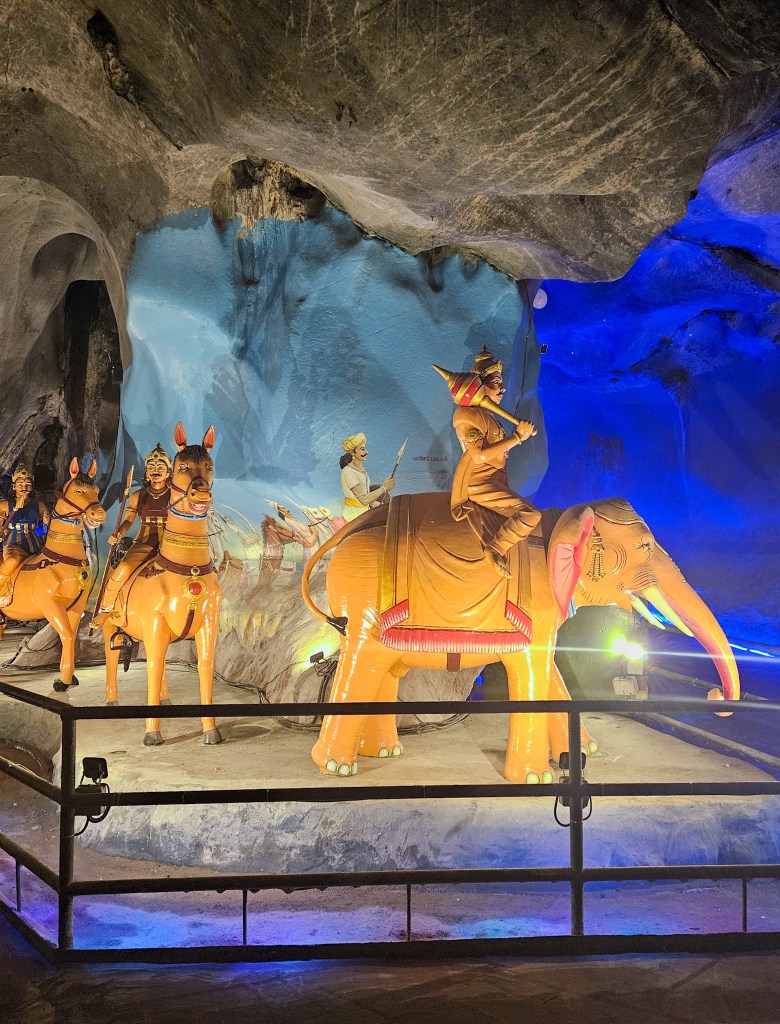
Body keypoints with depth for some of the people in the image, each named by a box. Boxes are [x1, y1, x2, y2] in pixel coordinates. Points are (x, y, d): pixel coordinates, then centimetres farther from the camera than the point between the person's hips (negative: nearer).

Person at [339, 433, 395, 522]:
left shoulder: (361, 468, 9)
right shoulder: (347, 472, -18)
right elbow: (364, 499, -21)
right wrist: (384, 487, -14)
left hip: (366, 510, 8)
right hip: (354, 514, -8)